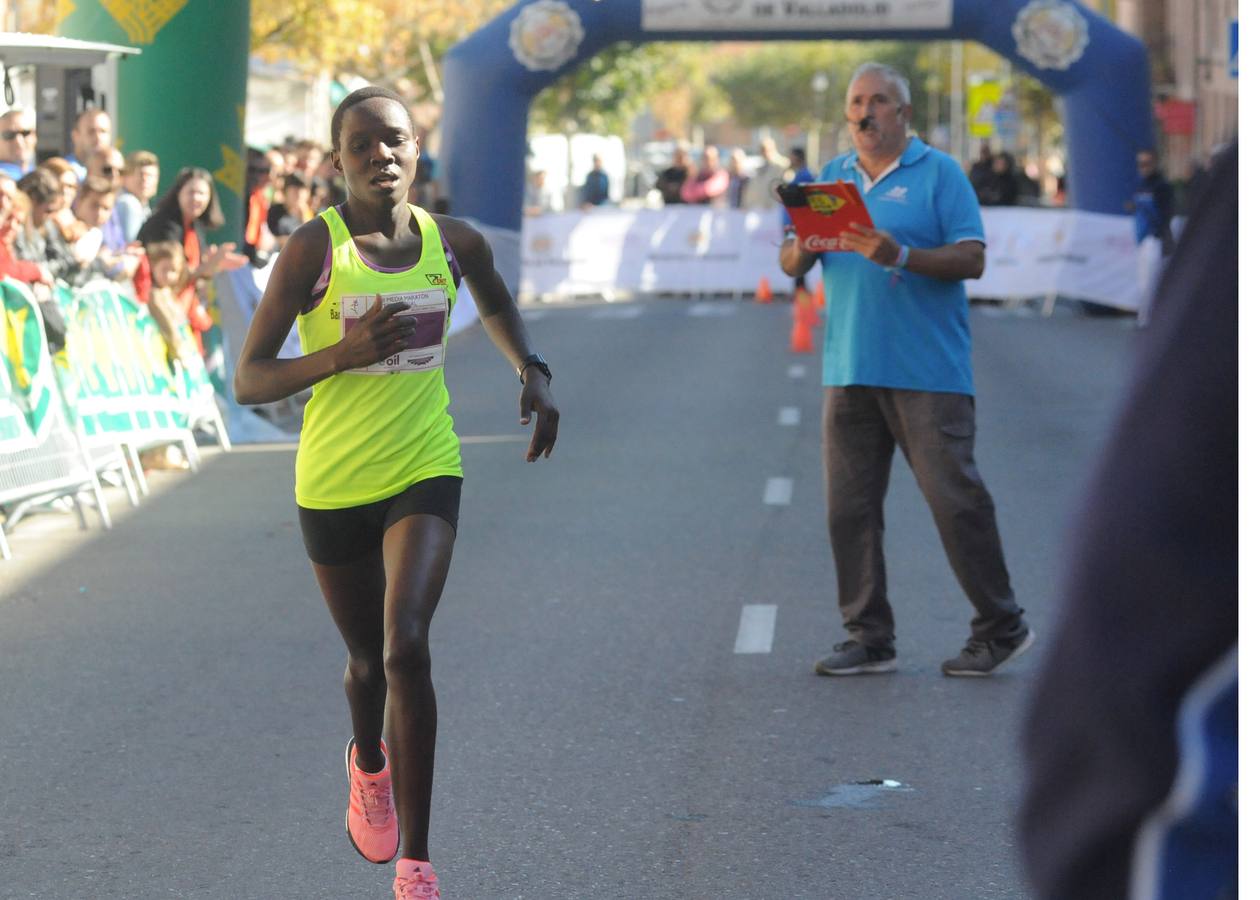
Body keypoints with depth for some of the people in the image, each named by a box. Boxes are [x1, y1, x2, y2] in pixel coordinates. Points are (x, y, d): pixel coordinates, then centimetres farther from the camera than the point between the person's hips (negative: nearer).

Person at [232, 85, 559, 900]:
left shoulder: (455, 244, -1)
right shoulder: (314, 248, -11)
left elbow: (498, 306, 24)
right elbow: (249, 380, -12)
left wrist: (533, 372, 6)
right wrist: (344, 353, -27)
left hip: (425, 473, 0)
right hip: (334, 484, 0)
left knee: (406, 647, -19)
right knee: (367, 658, 15)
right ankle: (369, 764, 53)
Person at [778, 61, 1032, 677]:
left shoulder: (938, 173, 1)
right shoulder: (832, 177, 16)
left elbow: (971, 259, -8)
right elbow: (790, 264, 11)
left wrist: (902, 256, -23)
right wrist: (803, 246, -12)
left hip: (927, 370, -5)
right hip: (850, 370, 5)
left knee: (955, 497, -6)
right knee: (849, 506, 3)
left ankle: (1001, 627, 6)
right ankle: (869, 638, 11)